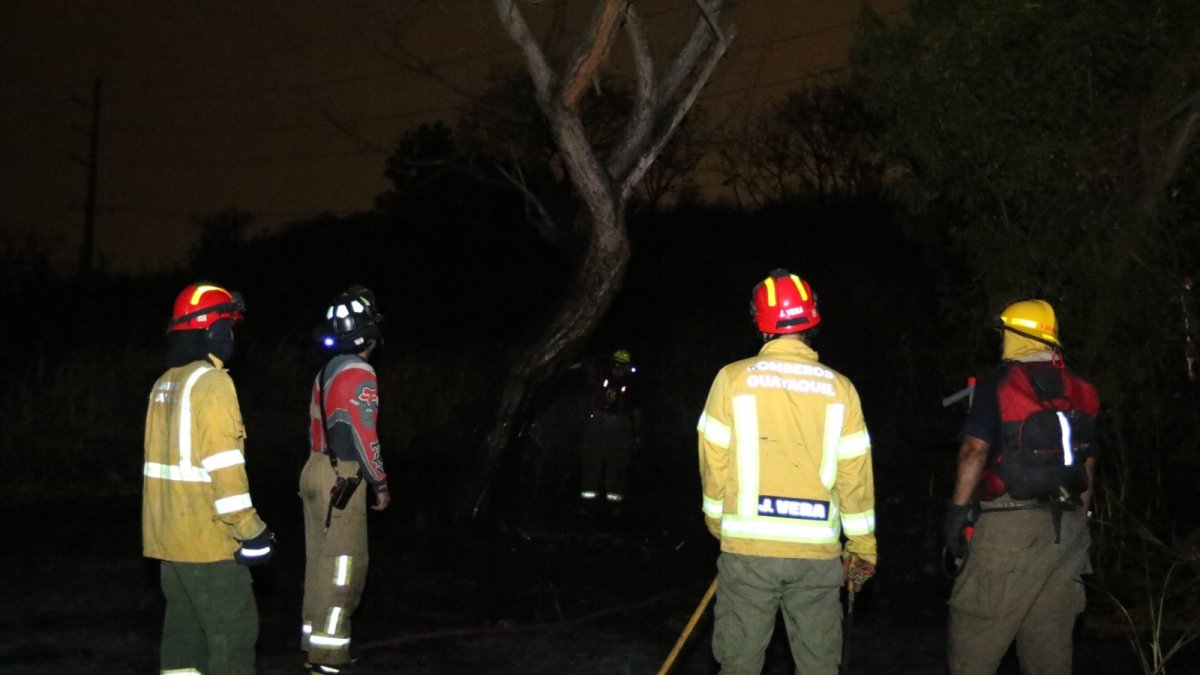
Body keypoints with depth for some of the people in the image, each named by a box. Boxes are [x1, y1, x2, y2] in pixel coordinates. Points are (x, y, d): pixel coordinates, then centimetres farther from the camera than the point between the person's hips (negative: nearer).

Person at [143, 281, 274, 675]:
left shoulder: (165, 385, 13)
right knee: (234, 632, -2)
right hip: (207, 538, -9)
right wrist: (250, 529, -17)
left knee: (184, 628, 13)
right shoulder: (211, 382, -14)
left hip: (169, 536, 9)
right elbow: (223, 465, -20)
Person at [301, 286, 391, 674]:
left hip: (316, 471, 10)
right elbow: (362, 435, -18)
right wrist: (380, 484, -9)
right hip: (341, 479, -10)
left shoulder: (327, 371, 14)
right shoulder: (359, 373, -15)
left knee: (321, 564, 15)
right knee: (344, 568, -6)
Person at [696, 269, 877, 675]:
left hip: (747, 547, -1)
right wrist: (862, 548, 12)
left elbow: (714, 463, 1)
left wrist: (719, 523, 17)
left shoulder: (733, 379, -3)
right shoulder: (839, 388, 0)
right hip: (817, 551, 1)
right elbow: (855, 475, 2)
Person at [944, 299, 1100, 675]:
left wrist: (958, 509, -11)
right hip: (1066, 529, 6)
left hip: (1009, 526, -6)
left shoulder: (999, 387, -8)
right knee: (1051, 636, 11)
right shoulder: (1079, 393, 10)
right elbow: (1088, 460, 15)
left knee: (976, 632, -2)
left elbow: (975, 449, -16)